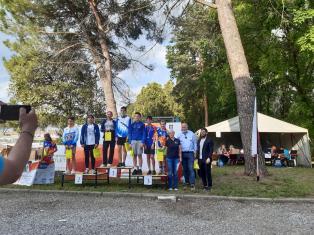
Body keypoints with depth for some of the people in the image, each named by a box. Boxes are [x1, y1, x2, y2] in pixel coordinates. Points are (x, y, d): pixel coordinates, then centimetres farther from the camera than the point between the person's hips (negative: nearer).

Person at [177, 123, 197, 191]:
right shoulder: (179, 135, 6)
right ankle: (186, 181, 20)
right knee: (185, 169, 8)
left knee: (191, 168, -9)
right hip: (183, 153, 2)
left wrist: (195, 152, 3)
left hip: (190, 153, -2)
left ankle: (192, 184, -8)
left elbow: (195, 143, 8)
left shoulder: (192, 134, 6)